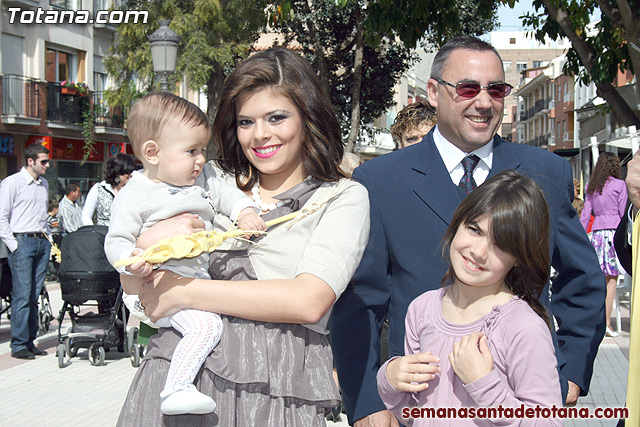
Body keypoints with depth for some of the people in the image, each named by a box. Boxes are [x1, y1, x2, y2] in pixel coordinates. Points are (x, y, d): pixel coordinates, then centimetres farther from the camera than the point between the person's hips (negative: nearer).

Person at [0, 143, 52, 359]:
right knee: (22, 295, -8)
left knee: (35, 295, 6)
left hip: (42, 242, 6)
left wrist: (49, 239, 15)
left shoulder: (44, 184, 17)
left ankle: (30, 341, 12)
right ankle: (18, 345, -3)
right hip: (22, 242, -6)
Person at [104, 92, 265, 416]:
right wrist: (131, 259, -33)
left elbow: (225, 194, 20)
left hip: (203, 278, 9)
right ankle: (176, 390, -31)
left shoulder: (201, 183, 13)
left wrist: (245, 211, -3)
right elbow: (116, 241, -11)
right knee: (206, 325, -29)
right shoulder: (134, 196, -9)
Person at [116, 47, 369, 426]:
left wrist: (184, 291, -13)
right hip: (184, 368, 3)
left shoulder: (344, 198, 1)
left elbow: (309, 301, -15)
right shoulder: (213, 182, 10)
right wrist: (148, 243, -12)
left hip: (276, 389, -2)